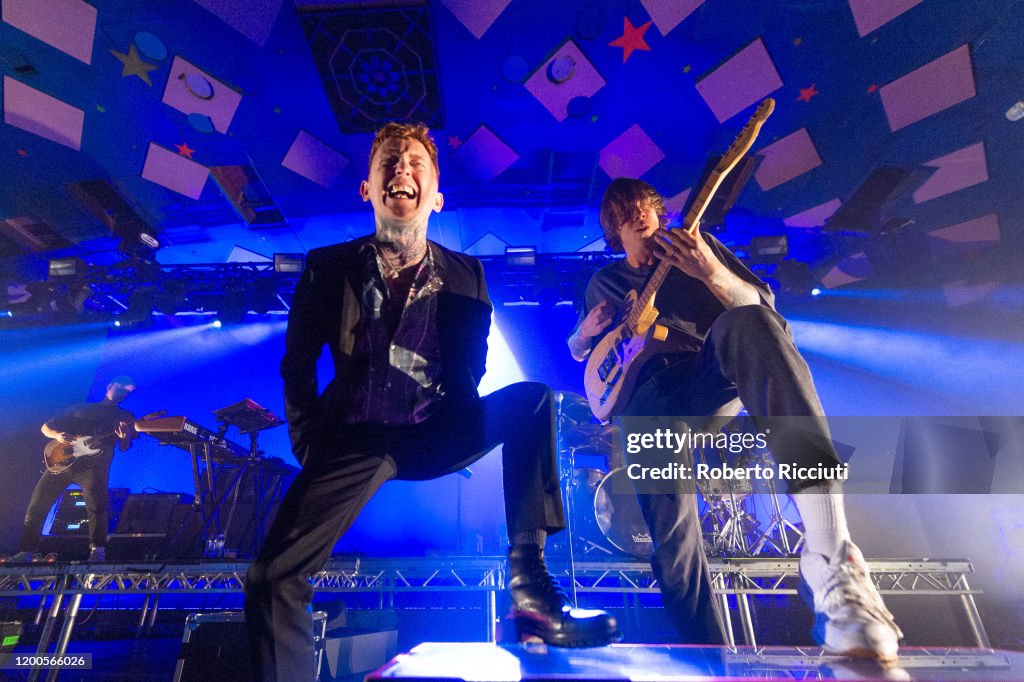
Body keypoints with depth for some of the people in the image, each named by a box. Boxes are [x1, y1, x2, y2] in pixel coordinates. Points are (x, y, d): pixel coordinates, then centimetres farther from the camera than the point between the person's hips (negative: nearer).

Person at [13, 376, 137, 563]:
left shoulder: (125, 417, 15)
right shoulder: (81, 408, 21)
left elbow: (124, 447, 4)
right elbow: (45, 427, 22)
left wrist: (125, 437, -20)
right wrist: (57, 435, -2)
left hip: (94, 463, -3)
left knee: (96, 504, -23)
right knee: (36, 506, 2)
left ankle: (98, 550, -18)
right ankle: (27, 552, 17)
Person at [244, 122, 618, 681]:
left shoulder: (465, 276, 3)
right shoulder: (327, 267, 2)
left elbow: (469, 374, 6)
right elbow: (297, 366, 6)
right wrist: (310, 442, -3)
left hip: (436, 438, 1)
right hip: (356, 442, 0)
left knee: (533, 399, -20)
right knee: (272, 578, -16)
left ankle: (528, 585, -20)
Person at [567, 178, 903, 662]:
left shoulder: (697, 245, 19)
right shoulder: (602, 283, 26)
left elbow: (762, 305, 8)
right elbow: (579, 351, 34)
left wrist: (710, 272, -13)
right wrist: (587, 333, 8)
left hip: (713, 374, -1)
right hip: (646, 398, 2)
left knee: (747, 325, -38)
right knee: (670, 523, -26)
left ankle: (830, 555, -50)